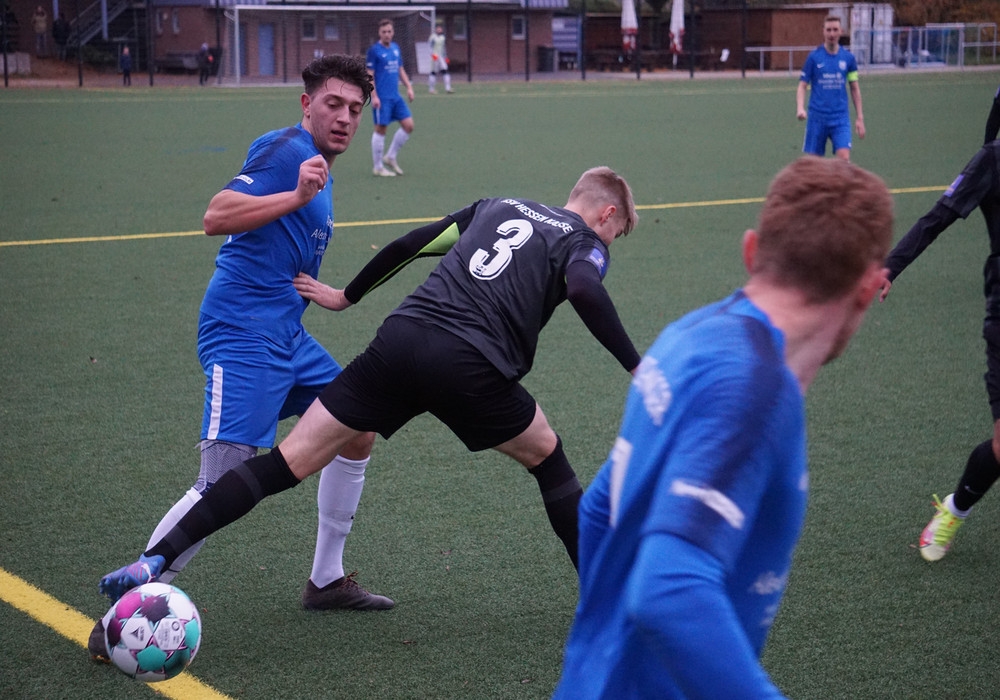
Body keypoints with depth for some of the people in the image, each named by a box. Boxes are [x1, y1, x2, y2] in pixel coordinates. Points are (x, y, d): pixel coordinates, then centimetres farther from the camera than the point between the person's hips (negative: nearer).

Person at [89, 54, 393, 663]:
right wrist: (297, 197, -31)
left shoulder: (318, 167, 18)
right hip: (244, 335, -10)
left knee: (359, 430, 15)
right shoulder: (285, 149, -12)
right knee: (223, 486, -15)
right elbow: (216, 217, -24)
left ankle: (327, 580, 27)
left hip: (285, 333, 10)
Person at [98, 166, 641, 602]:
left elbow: (411, 244, 28)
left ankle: (154, 561, -7)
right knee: (547, 457, 23)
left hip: (399, 341, 4)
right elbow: (585, 291, -11)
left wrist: (346, 296, 36)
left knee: (287, 462, 1)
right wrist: (635, 368, -12)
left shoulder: (496, 207, 29)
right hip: (471, 369, -4)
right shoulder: (585, 242, 13)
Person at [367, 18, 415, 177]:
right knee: (381, 129, -2)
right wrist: (374, 96, -18)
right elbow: (369, 75, -10)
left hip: (395, 97, 7)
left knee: (408, 125, 2)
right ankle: (378, 167, 8)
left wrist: (409, 87, 12)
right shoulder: (374, 50, -8)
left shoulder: (396, 48, 12)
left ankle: (390, 157, 15)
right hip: (382, 98, -7)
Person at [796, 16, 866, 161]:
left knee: (844, 158, -14)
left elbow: (855, 88, 11)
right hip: (817, 118, -1)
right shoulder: (814, 57, -1)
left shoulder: (848, 58, 4)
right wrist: (800, 108, -18)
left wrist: (860, 117, 7)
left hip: (841, 118, 1)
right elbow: (802, 86, 0)